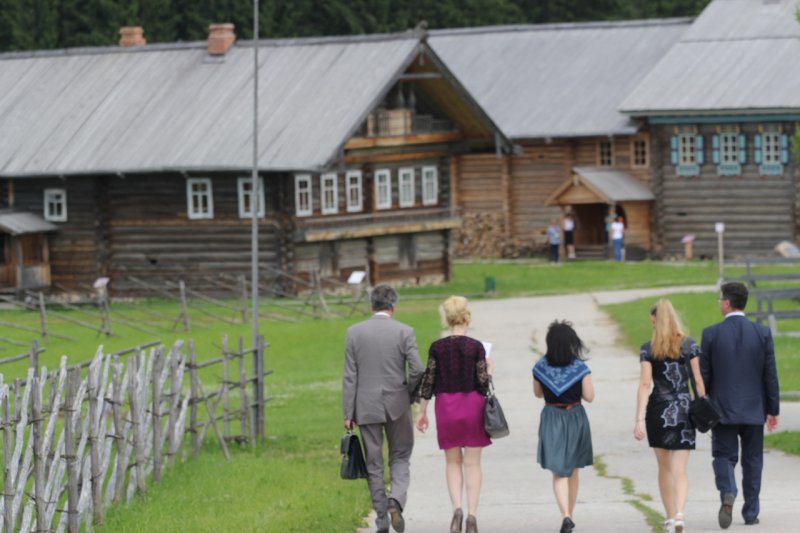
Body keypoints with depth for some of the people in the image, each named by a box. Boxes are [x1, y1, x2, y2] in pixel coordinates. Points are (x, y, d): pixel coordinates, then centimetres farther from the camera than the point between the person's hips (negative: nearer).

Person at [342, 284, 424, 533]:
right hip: (397, 405, -1)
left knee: (374, 464, 8)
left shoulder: (354, 332, -2)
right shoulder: (404, 332, -6)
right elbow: (417, 370, -10)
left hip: (366, 407, 1)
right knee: (400, 458, 14)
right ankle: (396, 500, -12)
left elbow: (350, 376, -2)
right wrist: (409, 394, 10)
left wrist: (348, 413, 1)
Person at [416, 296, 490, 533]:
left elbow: (428, 381, -1)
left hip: (446, 407, 1)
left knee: (453, 462, 12)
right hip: (473, 405, -1)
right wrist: (488, 369, 10)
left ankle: (457, 507, -7)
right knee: (472, 463, 6)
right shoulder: (476, 347, -8)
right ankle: (471, 514, 0)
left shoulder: (437, 348, -4)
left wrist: (422, 411, 7)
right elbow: (483, 382, -10)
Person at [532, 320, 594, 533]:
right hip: (575, 419, 0)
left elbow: (538, 393, 8)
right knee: (573, 471, 17)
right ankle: (569, 515, 26)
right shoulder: (580, 367, -10)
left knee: (559, 472, 1)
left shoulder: (540, 367, -6)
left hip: (551, 420, 0)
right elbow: (589, 396, -9)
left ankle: (565, 515, -19)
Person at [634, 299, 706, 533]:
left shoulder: (648, 349, -3)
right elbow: (698, 380, 0)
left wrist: (639, 419, -8)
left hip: (658, 411, 0)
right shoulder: (689, 345, 0)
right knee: (680, 470, -1)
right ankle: (679, 514, -22)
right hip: (684, 409, 0)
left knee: (665, 468, 15)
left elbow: (645, 384, -7)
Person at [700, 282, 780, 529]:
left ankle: (727, 493, -21)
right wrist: (773, 410, 6)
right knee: (752, 461, 11)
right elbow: (771, 375, -1)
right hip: (754, 410, 1)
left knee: (724, 455, 6)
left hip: (722, 409, -1)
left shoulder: (711, 334, -7)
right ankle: (751, 513, 14)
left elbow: (703, 375, -3)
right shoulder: (762, 333, -3)